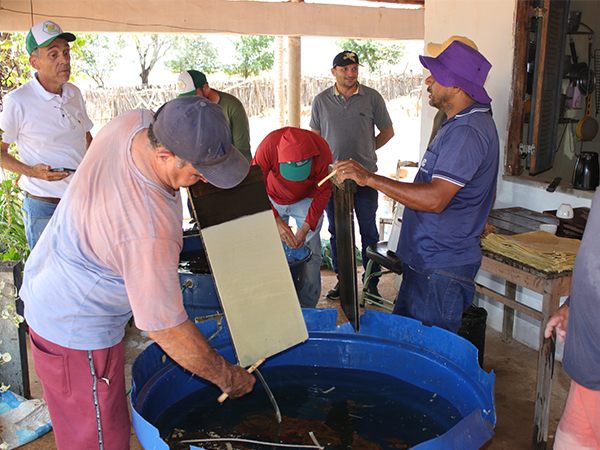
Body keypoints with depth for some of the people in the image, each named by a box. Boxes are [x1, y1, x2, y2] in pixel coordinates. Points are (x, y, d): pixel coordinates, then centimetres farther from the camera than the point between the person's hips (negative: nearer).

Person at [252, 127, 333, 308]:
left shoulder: (322, 152, -32)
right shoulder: (268, 146, -34)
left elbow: (323, 192, -17)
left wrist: (306, 228, -25)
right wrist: (276, 220, -36)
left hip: (306, 200, 0)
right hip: (273, 199, 0)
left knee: (310, 252, -7)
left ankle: (307, 306, 5)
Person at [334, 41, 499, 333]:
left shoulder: (468, 131, -21)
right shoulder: (460, 124, 14)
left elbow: (435, 198, -31)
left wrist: (370, 178, -29)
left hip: (442, 268, -11)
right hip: (424, 260, 11)